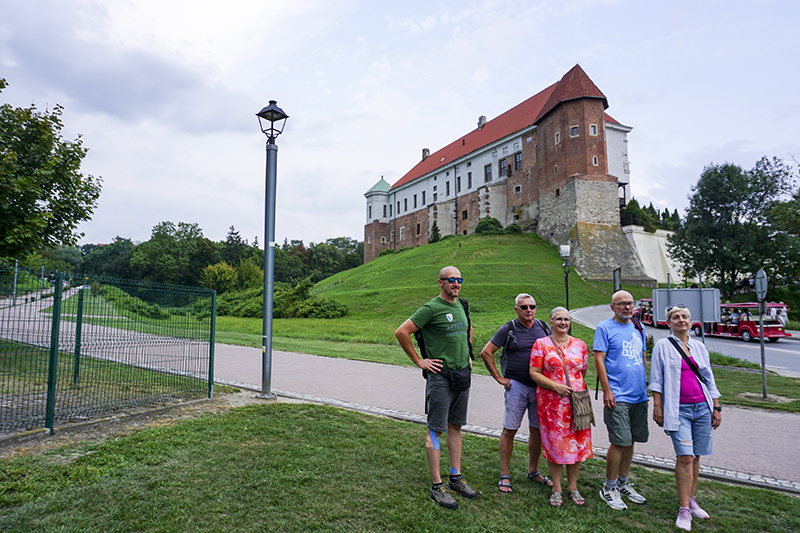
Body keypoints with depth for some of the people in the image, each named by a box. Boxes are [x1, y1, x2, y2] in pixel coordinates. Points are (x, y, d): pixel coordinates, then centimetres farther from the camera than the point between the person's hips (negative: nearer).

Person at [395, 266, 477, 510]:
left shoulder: (461, 305, 10)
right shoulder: (431, 308, -14)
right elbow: (401, 332, -16)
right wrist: (419, 361, -12)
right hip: (440, 376, -7)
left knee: (455, 427, 16)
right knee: (435, 430, 1)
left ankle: (456, 478, 29)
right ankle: (437, 487, 11)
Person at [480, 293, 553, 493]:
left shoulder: (544, 328, 7)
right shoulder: (508, 329, -5)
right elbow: (486, 352, -3)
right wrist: (499, 378, -4)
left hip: (540, 386, 4)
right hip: (516, 386, -4)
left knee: (537, 430, 11)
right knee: (509, 430, 0)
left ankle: (533, 471, 29)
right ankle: (505, 475, 12)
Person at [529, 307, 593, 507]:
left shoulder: (579, 345, 9)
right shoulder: (541, 344, -1)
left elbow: (583, 372, 18)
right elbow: (534, 373, -5)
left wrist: (577, 388, 7)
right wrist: (555, 386, -14)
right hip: (551, 402, -3)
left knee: (577, 443, 7)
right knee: (554, 444, 3)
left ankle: (572, 487, 24)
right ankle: (556, 489, 18)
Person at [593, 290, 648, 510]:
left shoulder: (638, 328, 14)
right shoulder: (605, 328, -6)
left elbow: (642, 358, 22)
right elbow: (599, 360, -10)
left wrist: (645, 385, 19)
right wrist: (607, 391, -15)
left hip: (639, 395, 7)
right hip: (618, 396, -7)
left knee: (630, 441, 13)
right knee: (621, 441, -6)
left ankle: (623, 484, 28)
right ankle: (608, 489, 9)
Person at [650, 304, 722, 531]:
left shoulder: (699, 347, 11)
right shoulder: (662, 346, 1)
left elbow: (709, 379, 16)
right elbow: (656, 379, 0)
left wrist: (716, 407, 12)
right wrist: (657, 406, -5)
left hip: (702, 408, 4)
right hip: (678, 409, -4)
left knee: (695, 457, 8)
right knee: (685, 457, -10)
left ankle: (691, 499, 24)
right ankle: (684, 509, -2)